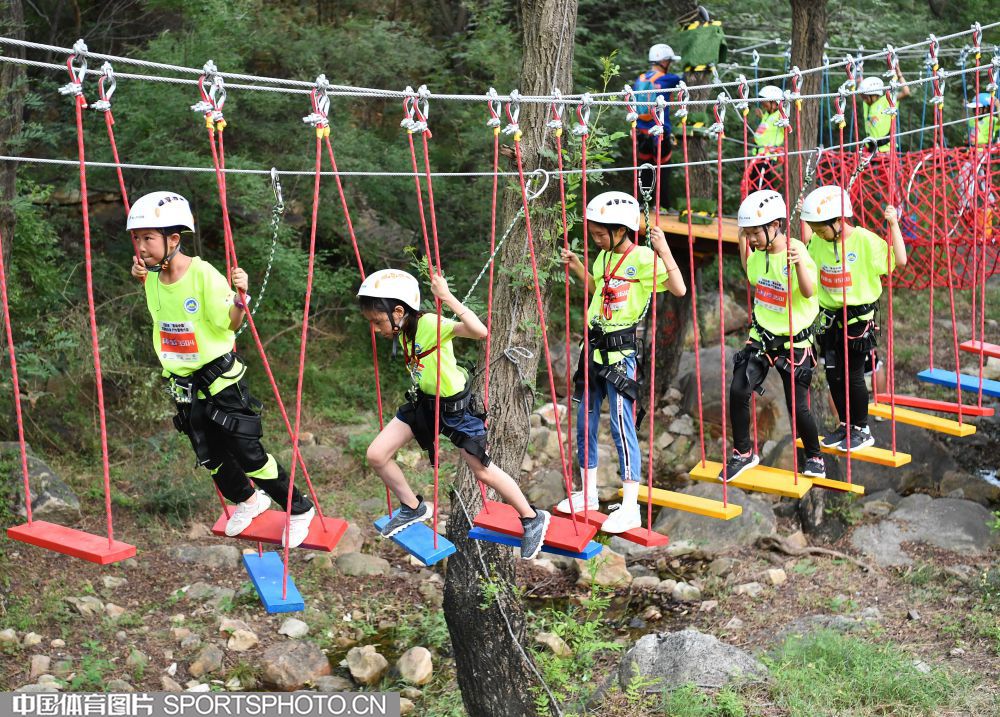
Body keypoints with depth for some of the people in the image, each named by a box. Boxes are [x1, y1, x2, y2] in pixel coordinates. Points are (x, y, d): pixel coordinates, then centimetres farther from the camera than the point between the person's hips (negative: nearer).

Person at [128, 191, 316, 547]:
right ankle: (247, 500, 46)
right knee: (211, 457, 18)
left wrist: (240, 297, -36)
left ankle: (300, 510, 16)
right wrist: (144, 281, 8)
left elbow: (231, 324, -19)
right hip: (183, 384, 7)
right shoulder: (154, 278, -3)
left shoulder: (204, 275, -23)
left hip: (221, 380, -7)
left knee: (247, 454, -3)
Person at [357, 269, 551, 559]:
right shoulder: (401, 331, -5)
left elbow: (480, 331, -44)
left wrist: (448, 298, -47)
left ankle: (533, 519, 26)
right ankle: (413, 507, 22)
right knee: (376, 455, -1)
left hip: (455, 405, -7)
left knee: (483, 471, 4)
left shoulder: (431, 323, -30)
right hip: (422, 401, 7)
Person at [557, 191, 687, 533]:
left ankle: (630, 508, -4)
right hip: (595, 347, 8)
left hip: (621, 352, -8)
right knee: (585, 422, 13)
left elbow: (679, 289, -23)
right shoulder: (604, 257, 11)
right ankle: (588, 494, 27)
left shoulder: (642, 258, -13)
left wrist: (663, 250, -28)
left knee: (621, 425, -9)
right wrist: (577, 268, 19)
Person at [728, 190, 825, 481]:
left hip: (793, 342, -5)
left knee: (797, 405, 0)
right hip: (762, 336, 5)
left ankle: (814, 457, 25)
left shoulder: (796, 252, -18)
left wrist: (799, 262, -50)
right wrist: (741, 241, 16)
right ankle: (743, 453, 7)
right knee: (738, 391, -10)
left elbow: (808, 292, -34)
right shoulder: (759, 252, 1)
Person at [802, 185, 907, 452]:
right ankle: (845, 425, 27)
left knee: (853, 375, 1)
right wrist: (804, 220, 12)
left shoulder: (865, 240, -16)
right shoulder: (818, 242, 1)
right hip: (829, 318, 6)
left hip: (858, 318, -6)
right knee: (833, 375, 11)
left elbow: (899, 261, -17)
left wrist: (893, 224, -20)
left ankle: (862, 430, 18)